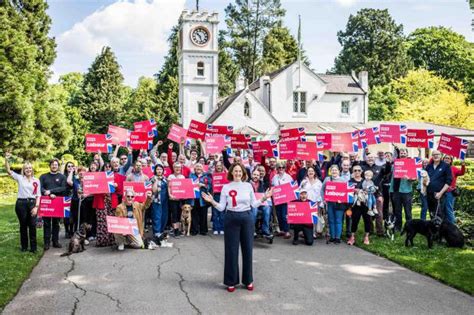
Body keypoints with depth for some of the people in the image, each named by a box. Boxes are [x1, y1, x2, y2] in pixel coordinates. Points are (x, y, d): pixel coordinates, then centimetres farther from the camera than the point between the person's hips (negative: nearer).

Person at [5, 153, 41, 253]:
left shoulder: (36, 180, 6)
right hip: (21, 203, 0)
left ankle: (33, 247, 6)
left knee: (32, 225, -1)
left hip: (32, 203, 1)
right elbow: (8, 171, -5)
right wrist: (6, 159, -19)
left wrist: (36, 206, -5)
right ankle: (24, 246, 17)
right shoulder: (20, 178, 5)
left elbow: (38, 195, 5)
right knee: (23, 225, 7)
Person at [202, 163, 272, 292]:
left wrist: (264, 198, -5)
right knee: (231, 250, 3)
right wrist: (212, 202, -17)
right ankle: (231, 281, 14)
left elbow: (253, 204, 8)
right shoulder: (226, 187, 0)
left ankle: (248, 280, 21)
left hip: (247, 218, 2)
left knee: (247, 249, 8)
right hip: (231, 219, -1)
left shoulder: (248, 186, 4)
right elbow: (222, 207, -1)